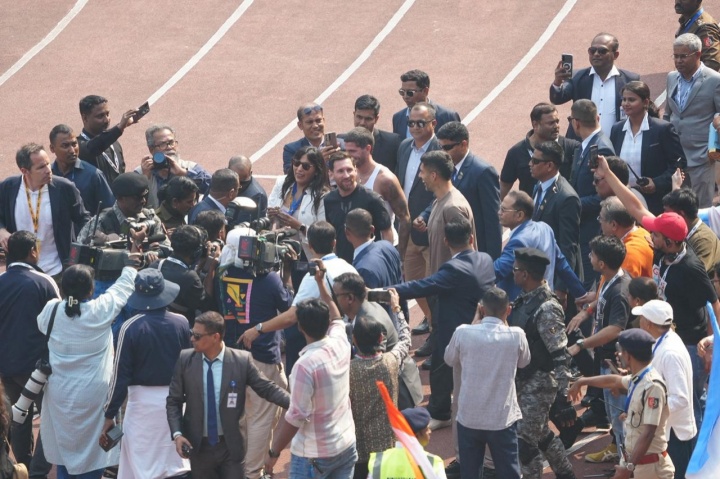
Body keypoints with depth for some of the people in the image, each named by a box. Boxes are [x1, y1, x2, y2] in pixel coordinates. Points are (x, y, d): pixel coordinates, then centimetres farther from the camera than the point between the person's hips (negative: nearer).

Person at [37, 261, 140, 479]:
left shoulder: (51, 311, -8)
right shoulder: (101, 310, -16)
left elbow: (41, 325, 15)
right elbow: (123, 286, 1)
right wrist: (132, 265, 20)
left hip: (60, 394, 3)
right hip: (93, 394, -3)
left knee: (64, 446, 15)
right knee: (91, 449, 8)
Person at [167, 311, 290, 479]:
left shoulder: (242, 361, -9)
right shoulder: (185, 359, -3)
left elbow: (267, 389, -3)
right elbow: (174, 401, 2)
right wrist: (177, 434, -10)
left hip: (231, 446, -1)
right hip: (198, 446, 2)